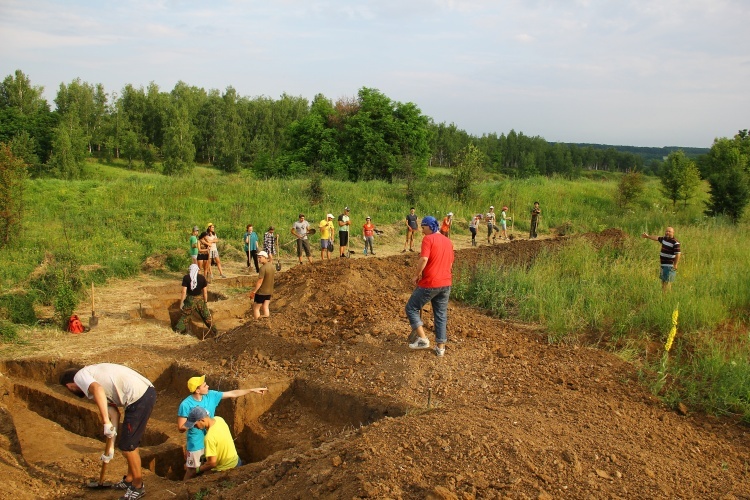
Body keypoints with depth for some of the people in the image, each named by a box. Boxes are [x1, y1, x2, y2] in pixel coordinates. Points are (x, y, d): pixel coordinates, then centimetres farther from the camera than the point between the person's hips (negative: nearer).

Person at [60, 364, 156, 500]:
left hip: (138, 398, -10)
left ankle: (138, 487, 22)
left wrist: (106, 422, -24)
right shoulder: (94, 374, 26)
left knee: (127, 446, 6)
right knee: (130, 443, 25)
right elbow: (114, 412, 22)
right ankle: (130, 479, 42)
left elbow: (98, 389, -23)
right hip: (147, 391, 10)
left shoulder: (80, 376, 3)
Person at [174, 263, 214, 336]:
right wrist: (206, 302, 9)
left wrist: (181, 303, -4)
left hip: (190, 299, -1)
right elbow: (205, 292, -2)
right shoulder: (202, 278, -5)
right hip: (200, 299, 1)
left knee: (185, 315, 15)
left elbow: (184, 292, -12)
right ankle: (213, 329, 22)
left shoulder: (186, 278, -9)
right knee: (206, 315, 14)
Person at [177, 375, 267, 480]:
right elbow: (181, 428, -18)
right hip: (195, 444, -5)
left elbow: (233, 394, -1)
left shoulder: (211, 395, -9)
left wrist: (253, 390, -2)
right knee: (192, 471, 9)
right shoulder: (186, 405, -23)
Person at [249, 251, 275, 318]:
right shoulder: (272, 267, 3)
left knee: (256, 308, 5)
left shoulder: (263, 268, -22)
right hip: (269, 291, 7)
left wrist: (253, 292, -18)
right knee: (266, 308, 12)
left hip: (261, 292, -7)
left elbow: (260, 282, -23)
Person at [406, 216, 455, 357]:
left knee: (411, 308, 7)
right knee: (441, 315, 13)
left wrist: (417, 275, -11)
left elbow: (424, 259, -23)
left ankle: (422, 339, 0)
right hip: (446, 283, 7)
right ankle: (440, 347, 16)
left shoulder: (428, 239, -11)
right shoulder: (448, 241, 13)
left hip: (429, 283, -7)